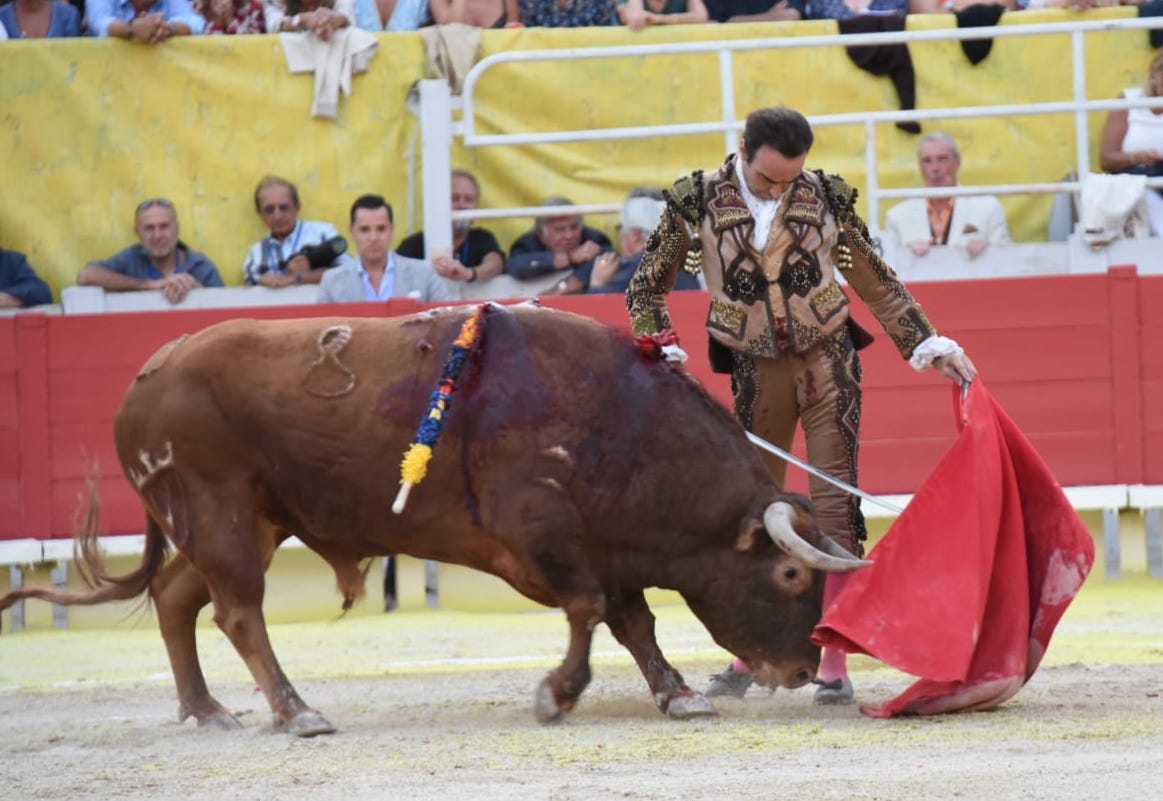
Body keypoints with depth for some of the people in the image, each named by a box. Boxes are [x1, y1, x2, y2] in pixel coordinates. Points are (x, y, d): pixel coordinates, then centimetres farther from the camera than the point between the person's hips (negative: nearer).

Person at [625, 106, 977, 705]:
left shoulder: (825, 197, -5)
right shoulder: (697, 202, -7)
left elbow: (876, 284, 6)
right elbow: (646, 290, 2)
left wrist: (929, 344, 2)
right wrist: (661, 353, -12)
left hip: (829, 365, -1)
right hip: (757, 375, 1)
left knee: (834, 508, -6)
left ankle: (834, 664, -4)